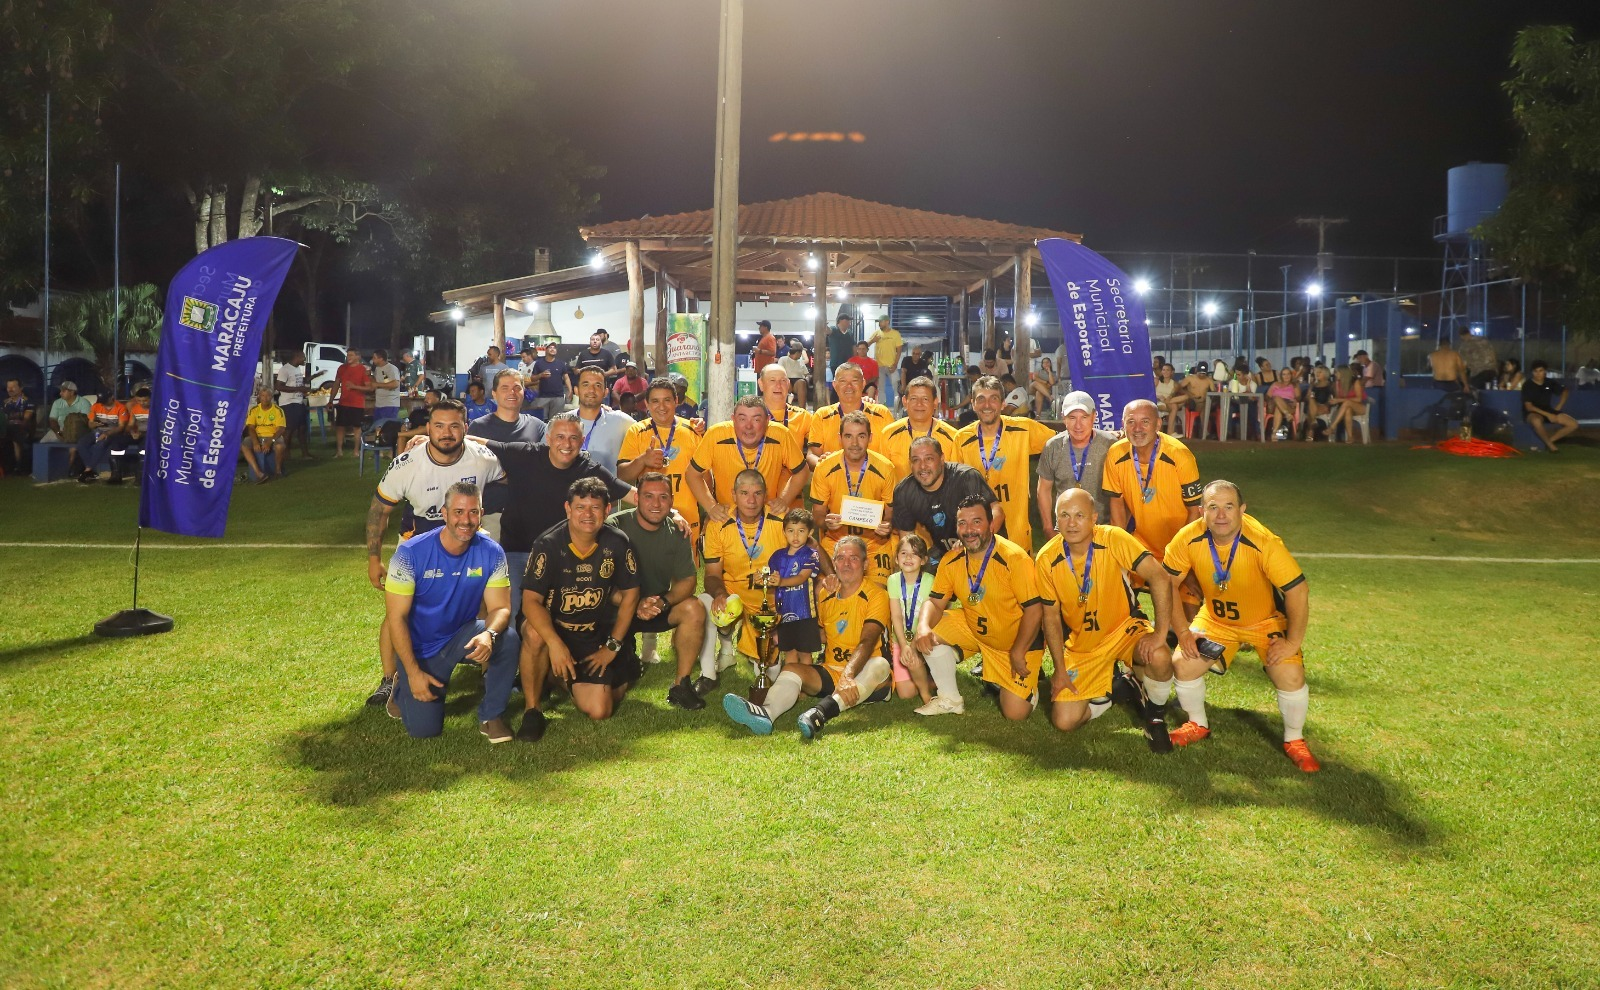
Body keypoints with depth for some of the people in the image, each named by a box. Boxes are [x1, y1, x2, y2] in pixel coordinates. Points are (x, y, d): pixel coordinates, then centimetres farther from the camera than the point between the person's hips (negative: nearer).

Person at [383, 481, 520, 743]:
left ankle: (491, 716, -8)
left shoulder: (491, 553, -14)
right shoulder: (411, 553, -21)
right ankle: (403, 691, 24)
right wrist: (414, 672, -20)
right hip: (421, 647, -2)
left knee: (507, 638, -29)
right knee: (424, 729, -12)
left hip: (462, 636, 2)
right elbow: (396, 617, -17)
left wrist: (489, 634, -39)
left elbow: (500, 608, -14)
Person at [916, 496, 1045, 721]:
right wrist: (923, 627, -27)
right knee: (929, 637, -16)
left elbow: (1034, 610, -23)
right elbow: (935, 602, -5)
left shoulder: (1015, 558, -25)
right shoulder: (952, 560, -8)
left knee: (1015, 713, -12)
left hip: (1019, 641, -5)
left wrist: (1017, 654, -22)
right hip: (974, 631, 5)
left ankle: (1029, 681, 22)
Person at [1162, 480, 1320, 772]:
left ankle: (1294, 740, 10)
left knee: (1291, 676, -19)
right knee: (1183, 664, -12)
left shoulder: (1264, 543, -33)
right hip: (1215, 619, 3)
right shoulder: (1188, 539, -24)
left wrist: (1292, 642, -21)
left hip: (1266, 621, -2)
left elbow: (1298, 591, -26)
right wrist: (1183, 631, -11)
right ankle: (1199, 725, 17)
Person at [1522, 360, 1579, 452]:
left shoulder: (1550, 382, 2)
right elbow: (1529, 407, -16)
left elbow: (1564, 392, 21)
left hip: (1548, 411, 5)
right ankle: (1550, 444, -18)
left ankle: (1550, 440, -2)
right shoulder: (1528, 385, -12)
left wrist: (1558, 408, 8)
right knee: (1536, 421, -42)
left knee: (1573, 424, -11)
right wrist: (1547, 415, -21)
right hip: (1533, 413, -5)